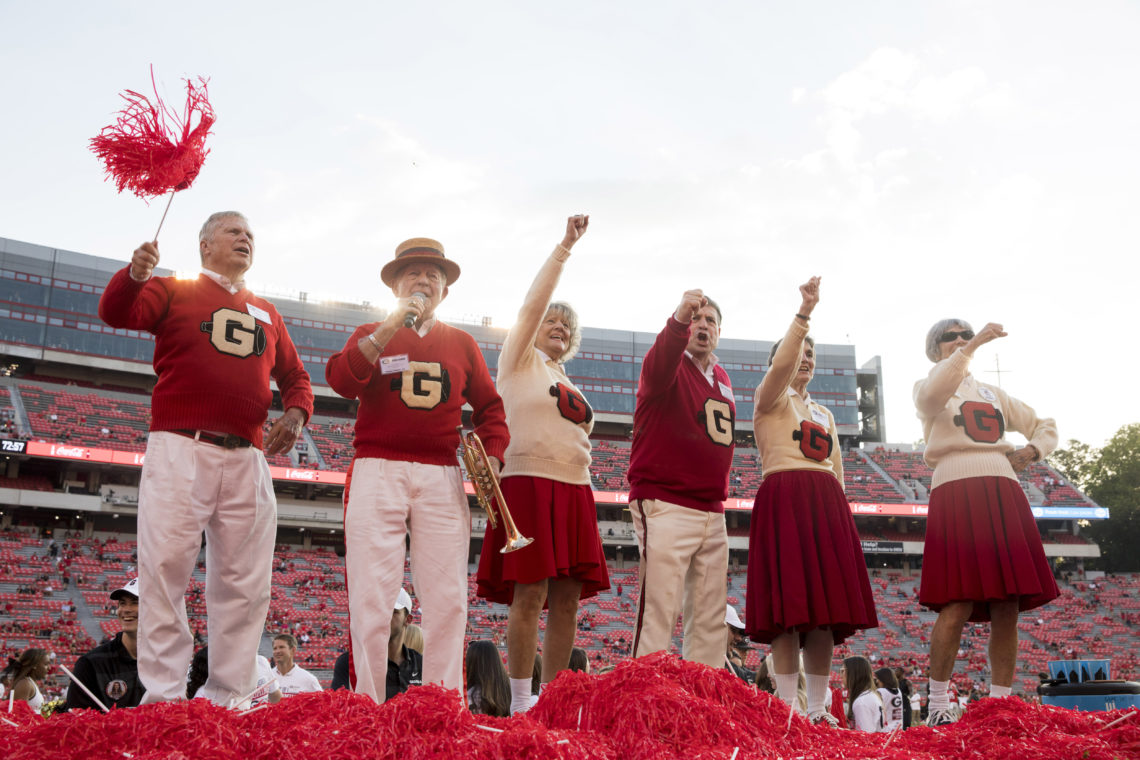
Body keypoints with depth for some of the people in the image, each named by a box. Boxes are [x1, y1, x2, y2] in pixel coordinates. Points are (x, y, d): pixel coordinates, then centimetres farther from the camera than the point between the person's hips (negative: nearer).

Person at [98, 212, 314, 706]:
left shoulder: (267, 312, 24)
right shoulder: (175, 289, 11)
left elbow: (295, 376, 27)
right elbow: (117, 313, -6)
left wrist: (296, 412, 5)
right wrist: (134, 276, -28)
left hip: (246, 459, 5)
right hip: (181, 450, -4)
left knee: (244, 582, 2)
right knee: (166, 569, -11)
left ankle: (227, 698, 8)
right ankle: (163, 698, -8)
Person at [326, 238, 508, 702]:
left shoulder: (462, 344, 20)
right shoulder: (371, 334, 14)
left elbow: (489, 407, 19)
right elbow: (341, 381, -6)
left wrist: (491, 455, 2)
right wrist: (390, 329, -10)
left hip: (442, 478, 2)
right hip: (378, 472, -2)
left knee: (448, 601, -3)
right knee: (371, 599, -7)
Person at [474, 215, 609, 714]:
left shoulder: (569, 386, 25)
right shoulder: (520, 360, 8)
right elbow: (533, 303, -3)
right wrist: (564, 248, -3)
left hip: (573, 492, 7)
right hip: (529, 484, -6)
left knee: (567, 601, 2)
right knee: (530, 595, -11)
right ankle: (520, 703, -6)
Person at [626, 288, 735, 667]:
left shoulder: (722, 378, 19)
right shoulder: (668, 365, -2)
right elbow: (660, 362, -29)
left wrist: (719, 493, 8)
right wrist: (680, 319, -47)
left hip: (713, 513, 7)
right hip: (665, 505, -7)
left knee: (710, 619, 8)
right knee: (658, 611, -12)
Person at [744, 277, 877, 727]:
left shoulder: (825, 415, 27)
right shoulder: (772, 399, 8)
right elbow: (781, 363, -14)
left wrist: (841, 517, 12)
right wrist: (804, 312, -22)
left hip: (826, 504, 6)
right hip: (784, 498, -6)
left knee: (826, 608, 1)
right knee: (789, 606, -13)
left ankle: (818, 709, 6)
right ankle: (788, 710, -11)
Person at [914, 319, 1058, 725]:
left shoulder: (993, 393, 29)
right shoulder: (928, 387, 13)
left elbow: (1046, 427, 32)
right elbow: (934, 394, -14)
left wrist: (1033, 451, 10)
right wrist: (973, 346, -19)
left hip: (1003, 494, 5)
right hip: (956, 493, -5)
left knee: (1007, 608, -1)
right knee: (958, 605, -14)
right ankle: (938, 705, -6)